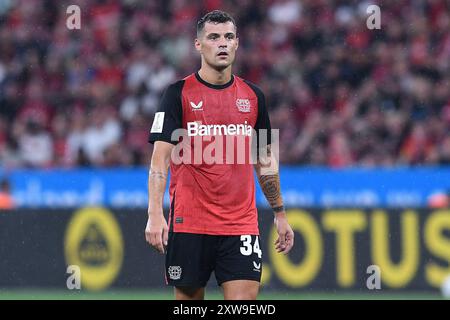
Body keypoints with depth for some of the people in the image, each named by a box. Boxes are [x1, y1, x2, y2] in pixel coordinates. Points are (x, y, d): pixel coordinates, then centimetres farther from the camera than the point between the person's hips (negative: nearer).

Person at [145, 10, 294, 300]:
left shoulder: (253, 96, 11)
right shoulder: (179, 94, -1)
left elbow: (265, 160, 20)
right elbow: (161, 157, -7)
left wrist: (280, 213, 19)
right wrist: (155, 213, -18)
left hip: (241, 226, 2)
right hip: (189, 224, -2)